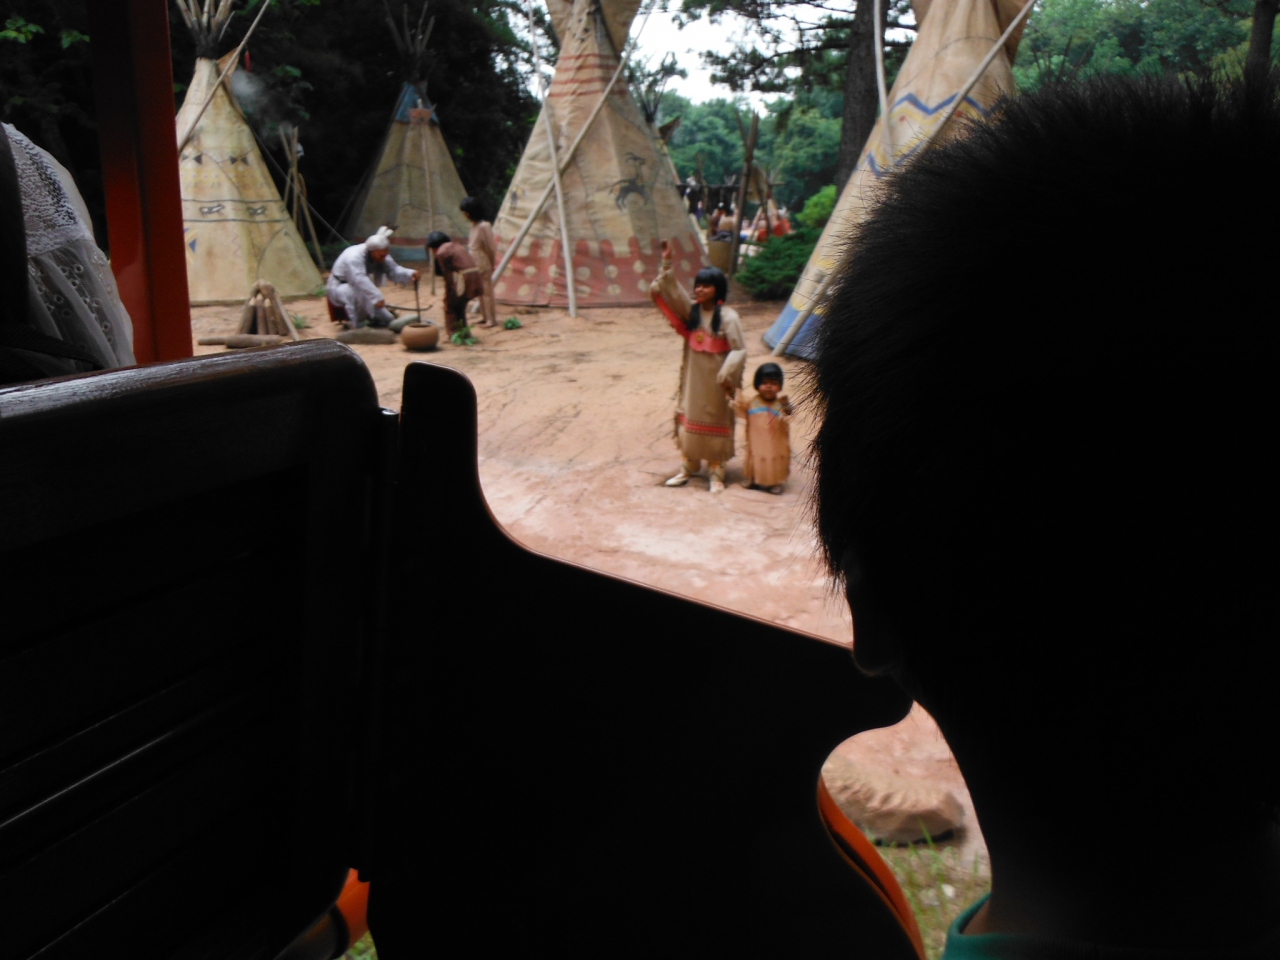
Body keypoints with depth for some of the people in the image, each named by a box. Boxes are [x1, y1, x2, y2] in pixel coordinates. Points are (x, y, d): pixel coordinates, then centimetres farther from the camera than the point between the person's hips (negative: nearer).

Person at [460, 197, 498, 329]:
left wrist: (492, 265, -9)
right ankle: (486, 317, 22)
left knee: (486, 292, -3)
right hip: (475, 266, 9)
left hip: (483, 266, -9)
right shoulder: (475, 225, 9)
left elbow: (491, 247, -16)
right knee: (481, 293, 14)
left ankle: (491, 319, 2)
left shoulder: (484, 226, -18)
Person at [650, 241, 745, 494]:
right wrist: (666, 262, -16)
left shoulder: (728, 316, -15)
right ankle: (688, 467, 24)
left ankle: (716, 473, 13)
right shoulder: (691, 310, 1)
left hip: (715, 380, -5)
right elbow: (670, 289, -6)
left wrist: (727, 374, -23)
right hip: (692, 376, 5)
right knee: (688, 418, 12)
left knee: (715, 422, 4)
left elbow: (739, 350, -16)